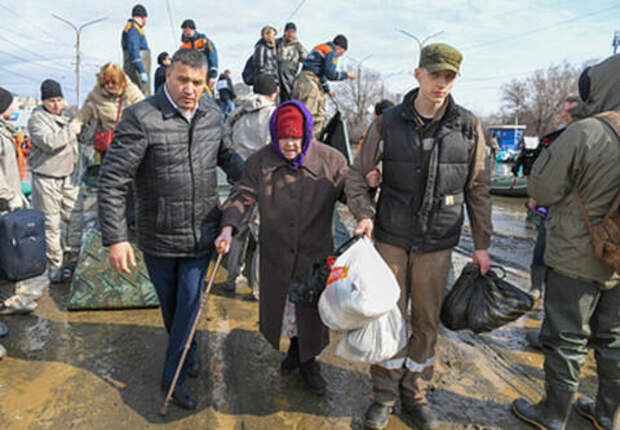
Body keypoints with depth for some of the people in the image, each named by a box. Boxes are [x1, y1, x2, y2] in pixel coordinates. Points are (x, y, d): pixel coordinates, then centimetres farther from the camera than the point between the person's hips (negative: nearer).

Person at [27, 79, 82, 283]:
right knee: (51, 225, 0)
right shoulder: (36, 119, -9)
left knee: (75, 218, 9)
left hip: (68, 176, 7)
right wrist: (71, 129, -16)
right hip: (46, 179, -7)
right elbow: (49, 142, -25)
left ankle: (73, 259, 24)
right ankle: (54, 267, 11)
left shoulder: (65, 115, 14)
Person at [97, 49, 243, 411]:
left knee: (190, 304, 6)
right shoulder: (141, 118, -17)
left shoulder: (212, 115, 0)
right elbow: (113, 180, -16)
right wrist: (115, 238, -19)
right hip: (158, 238, -2)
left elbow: (224, 155, 19)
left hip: (201, 234, 3)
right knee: (169, 304, 17)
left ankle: (173, 375, 25)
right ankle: (189, 350, 45)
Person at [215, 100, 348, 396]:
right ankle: (294, 347, 51)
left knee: (311, 311, 12)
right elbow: (241, 197, -6)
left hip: (316, 255, -2)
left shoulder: (330, 160, -11)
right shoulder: (259, 163, -7)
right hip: (276, 254, 2)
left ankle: (308, 362, 40)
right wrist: (228, 228, -23)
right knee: (279, 306, 20)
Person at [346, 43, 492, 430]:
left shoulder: (468, 126, -1)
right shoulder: (389, 123, -4)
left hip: (438, 242, 1)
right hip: (392, 238, -1)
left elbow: (478, 189, 6)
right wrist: (363, 214, -15)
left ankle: (416, 394, 31)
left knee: (427, 321, 11)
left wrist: (482, 243, 6)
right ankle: (385, 394, 27)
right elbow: (358, 176, 3)